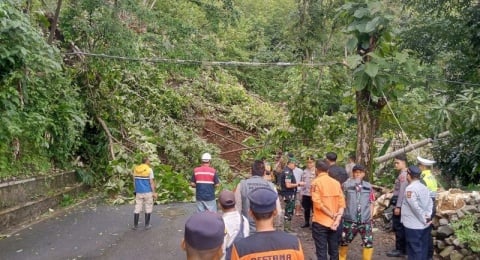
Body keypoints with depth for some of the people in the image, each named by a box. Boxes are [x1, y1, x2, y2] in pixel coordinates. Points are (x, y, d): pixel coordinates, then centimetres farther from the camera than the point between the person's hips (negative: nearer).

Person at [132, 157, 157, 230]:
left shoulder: (136, 169, 4)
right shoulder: (149, 170, -10)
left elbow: (134, 181, 8)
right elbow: (151, 182, -12)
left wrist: (135, 191, 17)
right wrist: (154, 192, -7)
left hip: (139, 192, 4)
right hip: (148, 192, -4)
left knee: (137, 208, 10)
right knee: (148, 208, 8)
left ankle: (135, 225, 11)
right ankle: (147, 225, 10)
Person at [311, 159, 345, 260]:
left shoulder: (316, 182, -9)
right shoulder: (336, 182, 5)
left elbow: (318, 203, -17)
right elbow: (342, 203, -1)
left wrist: (332, 215, -11)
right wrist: (337, 220, -7)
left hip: (320, 222, -5)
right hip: (334, 223, 5)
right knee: (334, 251, 15)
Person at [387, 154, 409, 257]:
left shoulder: (403, 174, -16)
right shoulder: (403, 174, 14)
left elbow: (402, 192, -21)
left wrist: (398, 206, -21)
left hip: (400, 203, -10)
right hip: (399, 203, 10)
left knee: (398, 227, -4)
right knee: (401, 226, 15)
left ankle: (400, 250, 3)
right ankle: (403, 248, 22)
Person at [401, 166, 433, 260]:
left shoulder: (410, 189, -19)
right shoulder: (424, 187, 9)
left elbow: (416, 207, -23)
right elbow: (430, 203, 8)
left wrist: (424, 220, -14)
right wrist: (428, 216, -1)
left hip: (413, 226, -8)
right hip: (424, 226, 8)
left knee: (414, 251, 1)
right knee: (423, 249, 16)